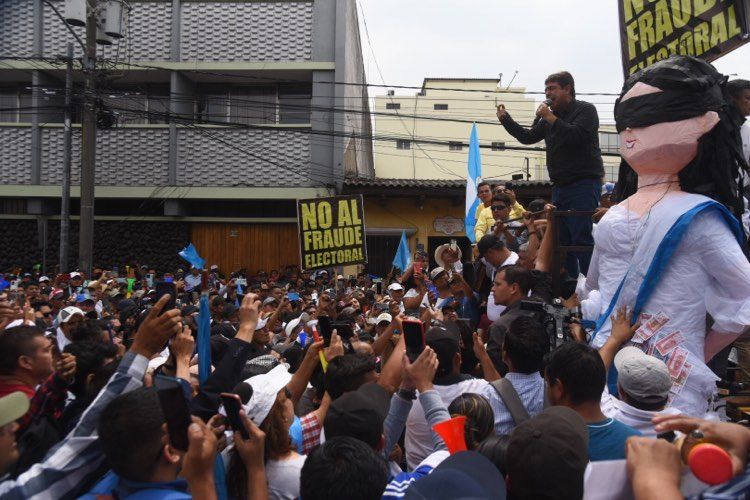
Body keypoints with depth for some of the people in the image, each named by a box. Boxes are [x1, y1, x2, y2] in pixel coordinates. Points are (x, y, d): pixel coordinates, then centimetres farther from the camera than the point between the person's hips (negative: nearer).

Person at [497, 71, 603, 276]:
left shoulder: (586, 109, -2)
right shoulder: (548, 118, 19)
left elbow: (576, 135, -19)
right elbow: (527, 137, 23)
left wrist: (550, 118, -12)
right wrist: (505, 119, 15)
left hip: (584, 183, -8)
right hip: (560, 186, 8)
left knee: (581, 237, -15)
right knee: (561, 238, 6)